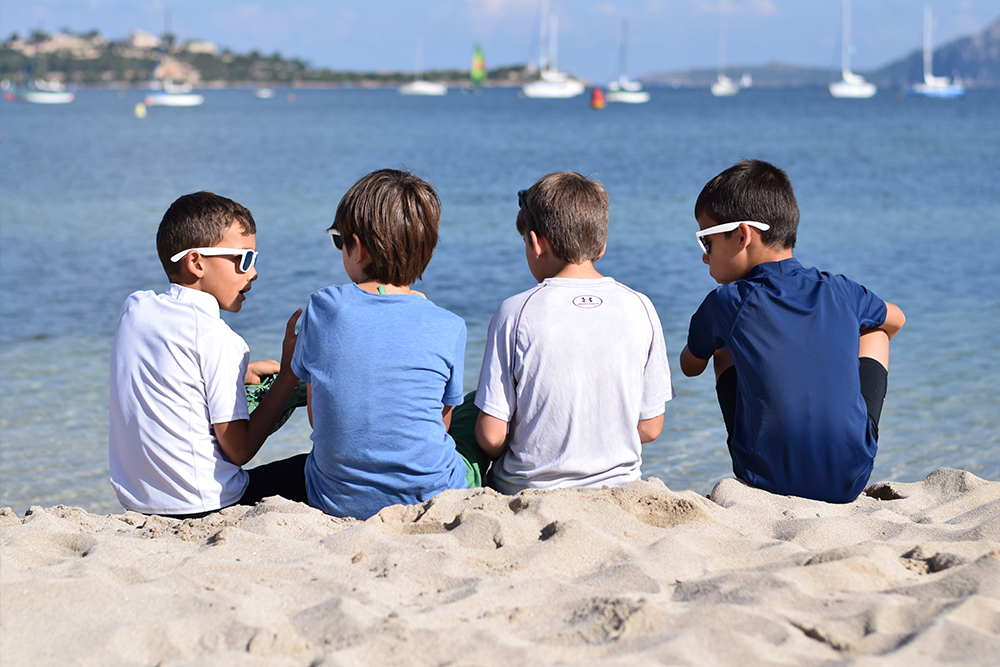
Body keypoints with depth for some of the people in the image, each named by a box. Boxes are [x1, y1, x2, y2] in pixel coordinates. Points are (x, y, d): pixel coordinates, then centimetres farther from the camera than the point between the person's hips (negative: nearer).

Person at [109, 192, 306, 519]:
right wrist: (288, 375, -8)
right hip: (204, 505, -8)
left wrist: (240, 371, 19)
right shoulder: (217, 338, -17)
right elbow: (239, 449, -15)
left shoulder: (135, 309, 4)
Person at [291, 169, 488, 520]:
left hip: (335, 501, 2)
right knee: (475, 413, 29)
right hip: (432, 500, -2)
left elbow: (317, 417, 3)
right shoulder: (448, 328, -11)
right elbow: (441, 423, 2)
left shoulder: (322, 307, -8)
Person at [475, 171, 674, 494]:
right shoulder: (641, 310, -4)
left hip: (528, 490, -3)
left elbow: (491, 436, -11)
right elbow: (650, 428, 1)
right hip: (618, 487, 3)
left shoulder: (515, 313, -12)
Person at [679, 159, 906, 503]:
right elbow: (896, 320, 25)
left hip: (768, 482, -1)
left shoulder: (726, 304, -6)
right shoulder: (841, 292, 1)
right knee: (874, 331, 25)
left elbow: (690, 366, 15)